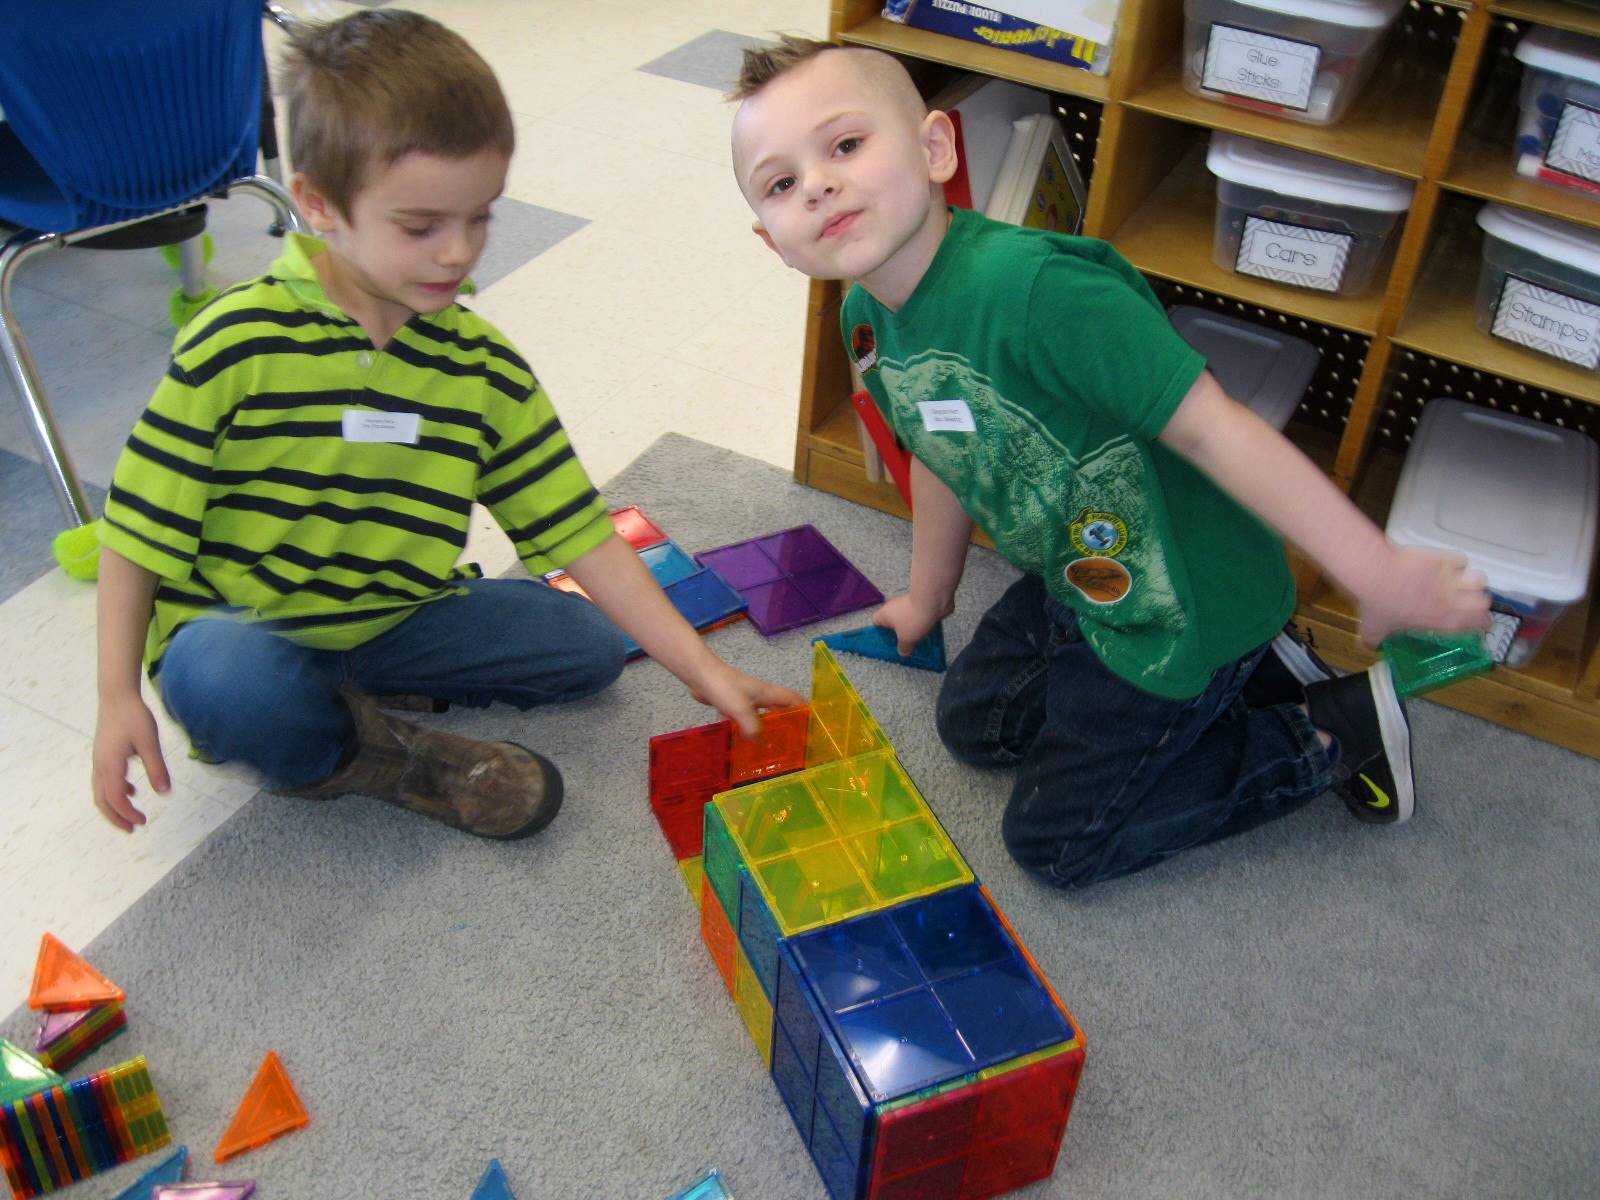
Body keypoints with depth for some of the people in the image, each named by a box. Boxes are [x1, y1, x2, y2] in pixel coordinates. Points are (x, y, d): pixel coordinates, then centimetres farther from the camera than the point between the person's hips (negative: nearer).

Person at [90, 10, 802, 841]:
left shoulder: (484, 369, -4)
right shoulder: (235, 343, -17)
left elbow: (581, 536, -4)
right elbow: (139, 531, -10)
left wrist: (700, 667, -9)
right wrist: (117, 697, -16)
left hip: (394, 619, 5)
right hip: (239, 627, -4)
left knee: (588, 648, -6)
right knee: (219, 682, -38)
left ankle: (334, 703, -4)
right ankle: (379, 759, -5)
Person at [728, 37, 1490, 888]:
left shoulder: (1033, 287, -35)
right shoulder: (866, 323, -6)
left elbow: (1207, 426, -33)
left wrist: (1374, 571, -32)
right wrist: (927, 598, 28)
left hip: (1175, 614, -8)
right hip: (1072, 585, 8)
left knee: (1054, 842, 3)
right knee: (973, 721, 27)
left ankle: (1335, 733, 11)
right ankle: (1244, 671, 24)